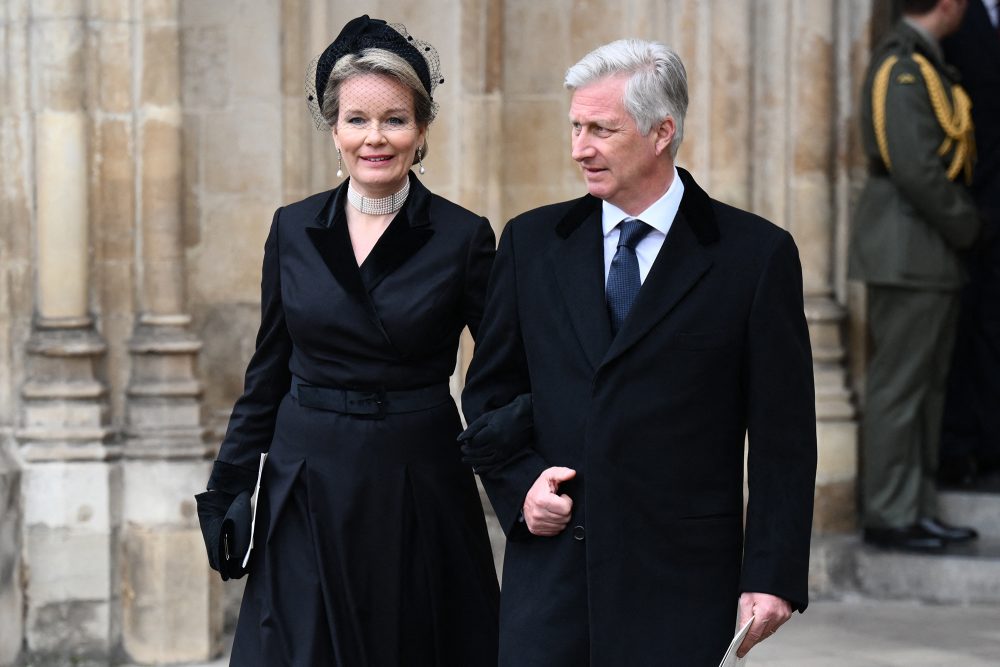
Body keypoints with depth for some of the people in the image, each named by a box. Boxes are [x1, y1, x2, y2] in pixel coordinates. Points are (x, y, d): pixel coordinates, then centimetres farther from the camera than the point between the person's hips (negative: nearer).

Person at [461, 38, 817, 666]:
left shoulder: (755, 254, -2)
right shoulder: (532, 242, 9)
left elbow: (783, 436, -2)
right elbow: (489, 393, 17)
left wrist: (773, 577, -7)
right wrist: (518, 482, -1)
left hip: (682, 581, -2)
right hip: (549, 561, 3)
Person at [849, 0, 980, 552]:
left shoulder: (922, 64, 16)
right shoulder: (904, 67, -17)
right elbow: (915, 168, -23)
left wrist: (962, 220, 11)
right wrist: (962, 224, -12)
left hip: (932, 258, 10)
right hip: (908, 253, -10)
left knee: (926, 387, 14)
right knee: (898, 387, -4)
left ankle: (916, 510, 20)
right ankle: (887, 516, 1)